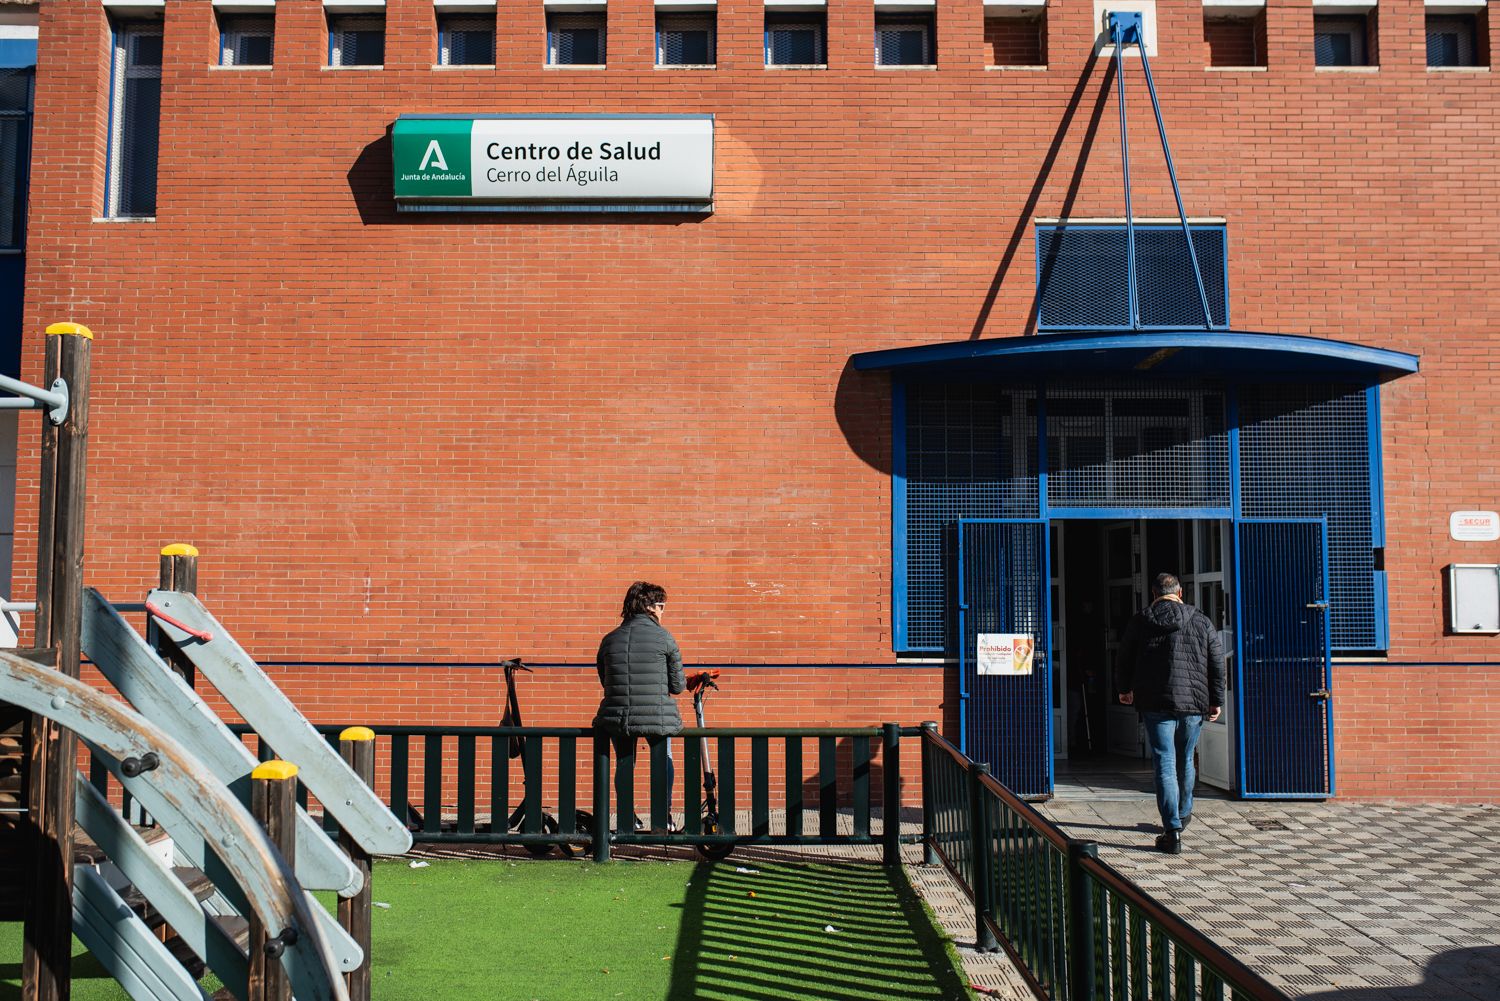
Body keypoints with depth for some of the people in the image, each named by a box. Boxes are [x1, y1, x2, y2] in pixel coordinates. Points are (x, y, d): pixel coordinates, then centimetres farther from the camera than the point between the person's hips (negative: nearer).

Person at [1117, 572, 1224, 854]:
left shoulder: (1140, 621, 2)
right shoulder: (1201, 622, 5)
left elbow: (1125, 659, 11)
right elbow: (1217, 664, 6)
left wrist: (1124, 688, 28)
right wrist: (1216, 700, 12)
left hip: (1155, 704, -2)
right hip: (1194, 703, 2)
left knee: (1165, 764, -3)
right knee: (1185, 759, 20)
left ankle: (1172, 831, -9)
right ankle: (1183, 813, 40)